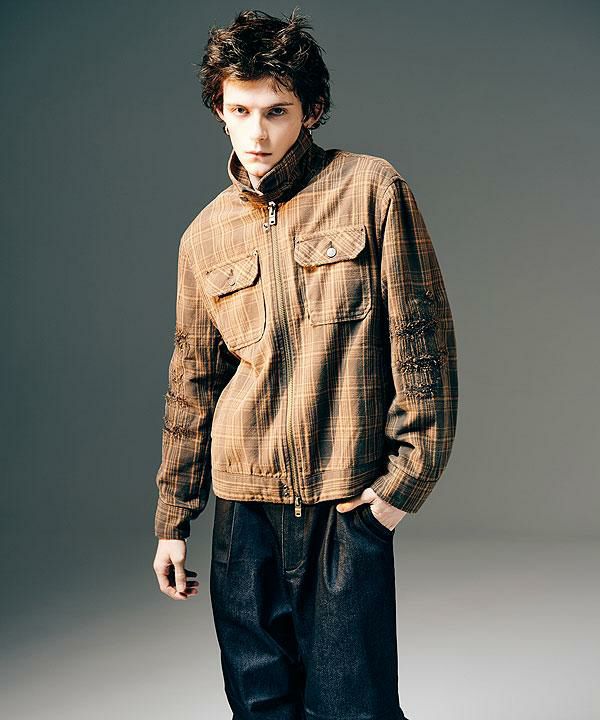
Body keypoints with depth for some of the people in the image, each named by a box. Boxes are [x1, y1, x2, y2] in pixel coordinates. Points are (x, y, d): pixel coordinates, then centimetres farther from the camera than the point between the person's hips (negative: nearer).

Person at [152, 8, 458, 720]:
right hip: (244, 504, 4)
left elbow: (422, 340, -4)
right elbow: (191, 386, 13)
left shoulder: (370, 188, -3)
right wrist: (172, 522, 14)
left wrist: (408, 475, -8)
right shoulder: (204, 237, 8)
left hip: (349, 501, -3)